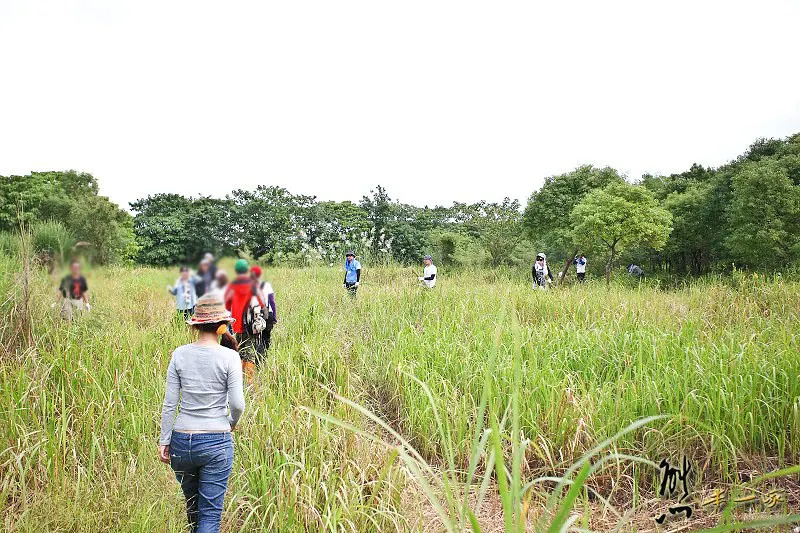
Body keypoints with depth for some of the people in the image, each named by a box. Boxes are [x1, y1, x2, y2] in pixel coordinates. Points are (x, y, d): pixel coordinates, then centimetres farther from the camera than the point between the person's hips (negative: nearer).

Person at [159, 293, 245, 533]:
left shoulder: (179, 354, -3)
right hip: (216, 441, -3)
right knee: (211, 513, 3)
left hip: (182, 440, 3)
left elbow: (169, 403, -2)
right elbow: (237, 404, -12)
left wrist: (164, 441, 5)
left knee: (191, 505, 23)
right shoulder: (229, 357, -10)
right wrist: (232, 423, 10)